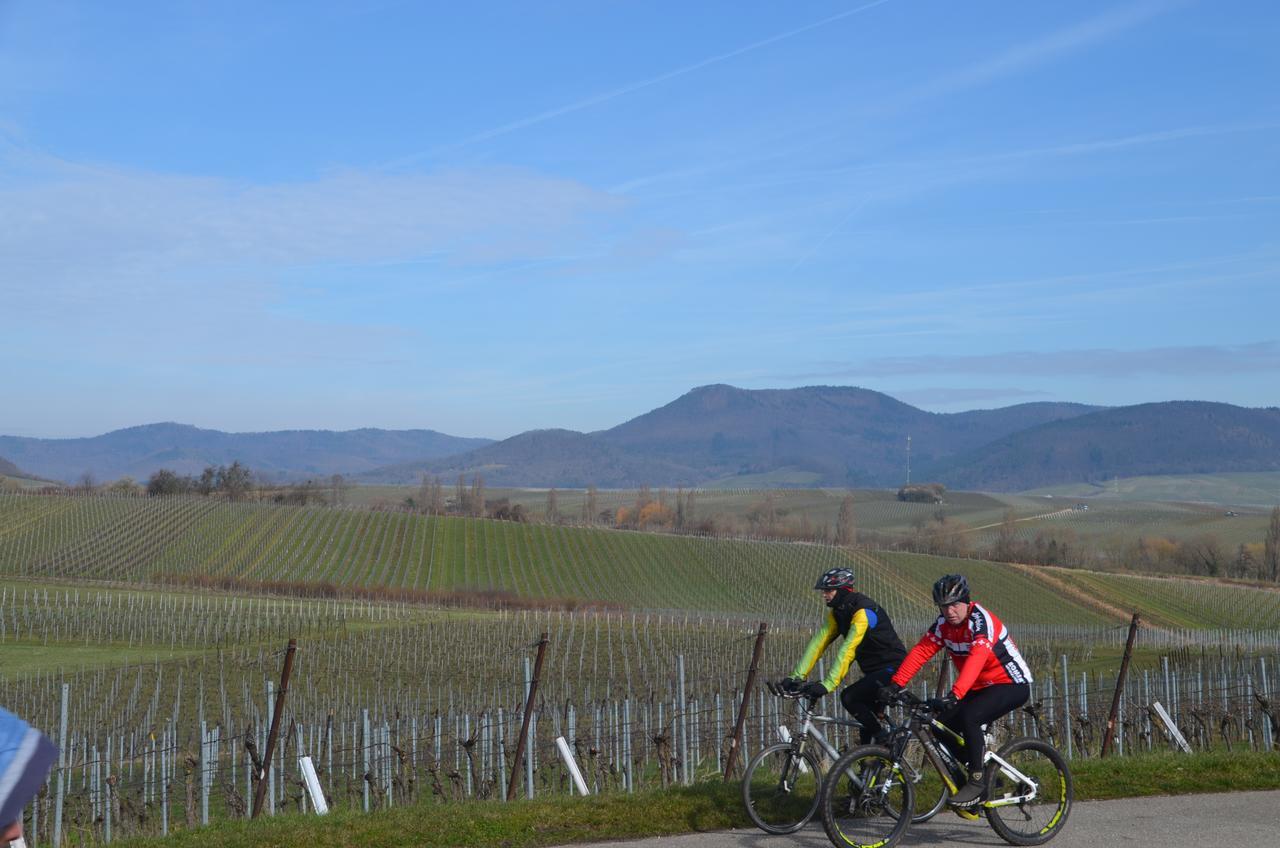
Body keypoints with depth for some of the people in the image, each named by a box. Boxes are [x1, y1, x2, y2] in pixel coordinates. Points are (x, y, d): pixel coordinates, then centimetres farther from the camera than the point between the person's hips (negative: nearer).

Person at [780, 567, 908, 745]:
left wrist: (827, 685, -37)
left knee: (849, 698, -21)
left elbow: (847, 650, -31)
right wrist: (797, 676, -11)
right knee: (866, 718, 7)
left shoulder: (863, 611, -23)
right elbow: (818, 642, -2)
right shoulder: (837, 612, 4)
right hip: (874, 671, 9)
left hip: (892, 668, -9)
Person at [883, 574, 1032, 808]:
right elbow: (921, 651, -9)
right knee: (944, 726, -6)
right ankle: (984, 773, 11)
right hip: (981, 687, 8)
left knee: (968, 717, -30)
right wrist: (895, 684, -22)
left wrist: (954, 695, -52)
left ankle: (976, 782, -16)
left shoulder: (980, 619, -25)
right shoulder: (944, 624, -2)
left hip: (1013, 684, -8)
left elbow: (977, 658, -40)